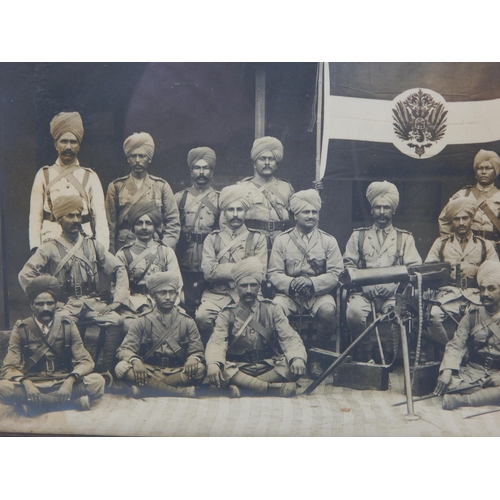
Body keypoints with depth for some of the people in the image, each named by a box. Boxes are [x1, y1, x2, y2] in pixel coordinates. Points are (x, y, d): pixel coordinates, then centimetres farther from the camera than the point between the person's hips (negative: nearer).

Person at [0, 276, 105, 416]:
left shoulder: (68, 325, 3)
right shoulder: (21, 329, 1)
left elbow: (85, 361, -2)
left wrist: (70, 380, -24)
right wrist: (26, 383, -27)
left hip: (64, 383, 0)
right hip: (32, 384, 0)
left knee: (97, 381, -26)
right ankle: (73, 400, -26)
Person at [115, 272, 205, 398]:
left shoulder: (187, 322, 9)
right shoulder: (142, 321, 7)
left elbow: (197, 351, 5)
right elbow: (125, 349, -1)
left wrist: (193, 359, -22)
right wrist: (135, 361, -25)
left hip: (177, 373, 0)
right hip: (148, 371, 1)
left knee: (200, 369, -30)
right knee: (121, 368, -30)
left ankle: (146, 389, -26)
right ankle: (182, 392, -31)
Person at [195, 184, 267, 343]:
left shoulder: (257, 238, 12)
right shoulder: (212, 238, 13)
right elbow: (209, 272, -2)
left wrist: (224, 269, -6)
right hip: (217, 293, 1)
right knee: (201, 316, -29)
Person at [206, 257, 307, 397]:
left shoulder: (271, 309, 9)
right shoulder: (228, 314, 7)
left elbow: (289, 337, -3)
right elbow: (217, 342, -9)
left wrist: (297, 357, -27)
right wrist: (213, 363, -32)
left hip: (269, 368, 1)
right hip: (238, 369, -1)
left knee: (296, 365, -27)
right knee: (215, 370, -32)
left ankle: (241, 386, -25)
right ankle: (276, 388, -29)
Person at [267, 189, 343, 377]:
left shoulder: (328, 241, 8)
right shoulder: (282, 240, 8)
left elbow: (336, 273, -2)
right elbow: (273, 273, 0)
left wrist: (313, 283, -20)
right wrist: (291, 283, -21)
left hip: (319, 293, 0)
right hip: (288, 293, 0)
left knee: (328, 310, -33)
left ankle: (317, 358, -9)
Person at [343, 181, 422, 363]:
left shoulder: (405, 238, 19)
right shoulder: (358, 235, 20)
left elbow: (414, 267, 8)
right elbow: (348, 265, 12)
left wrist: (394, 285, -12)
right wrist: (365, 283, -8)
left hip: (393, 293, 0)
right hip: (364, 291, 1)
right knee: (355, 311, -32)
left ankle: (388, 355, -13)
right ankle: (366, 353, -10)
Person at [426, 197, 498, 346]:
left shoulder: (485, 245, 18)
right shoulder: (441, 243, 18)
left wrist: (476, 270, -11)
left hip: (475, 296, 0)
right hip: (448, 296, 0)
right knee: (434, 316, -33)